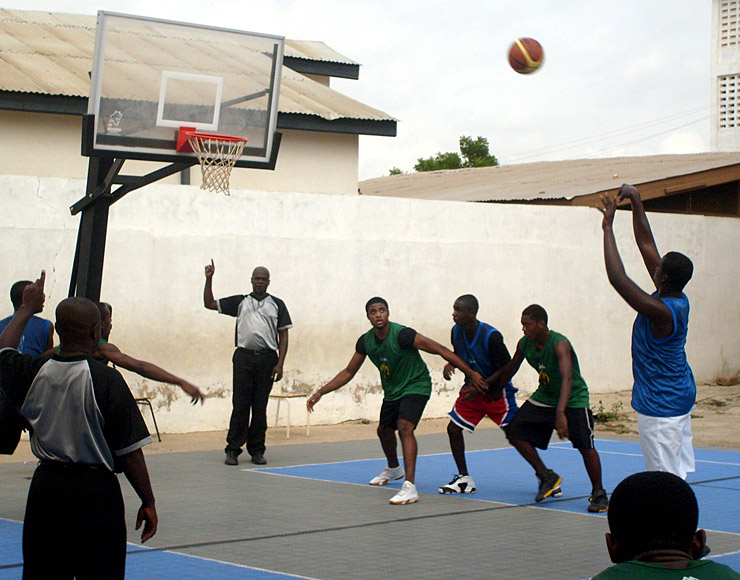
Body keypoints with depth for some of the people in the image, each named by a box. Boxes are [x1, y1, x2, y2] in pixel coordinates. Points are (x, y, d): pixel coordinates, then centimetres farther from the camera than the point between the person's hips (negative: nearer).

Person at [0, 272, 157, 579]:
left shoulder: (33, 372, -2)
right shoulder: (106, 379, -15)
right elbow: (129, 451, -12)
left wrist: (26, 309, 36)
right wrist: (148, 502, -3)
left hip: (45, 486, 5)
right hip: (94, 490, -5)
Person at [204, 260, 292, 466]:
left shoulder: (277, 304, 10)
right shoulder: (240, 302, 12)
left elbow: (283, 335, 7)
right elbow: (210, 303, 12)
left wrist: (280, 364, -2)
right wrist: (209, 279, 2)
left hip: (267, 358, 0)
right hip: (244, 356, 0)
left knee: (260, 406, 3)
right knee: (240, 404, -3)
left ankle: (257, 450, 10)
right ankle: (233, 449, 1)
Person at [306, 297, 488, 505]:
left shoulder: (402, 334, -26)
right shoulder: (365, 341, -6)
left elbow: (440, 350, -25)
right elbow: (349, 372, 6)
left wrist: (471, 374, -27)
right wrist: (320, 392, 0)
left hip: (416, 386, -8)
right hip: (392, 391, 8)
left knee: (405, 427, -28)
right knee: (384, 430, 23)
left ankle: (410, 487, -36)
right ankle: (393, 468, 56)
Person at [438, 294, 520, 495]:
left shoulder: (491, 336, -25)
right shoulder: (457, 331, -6)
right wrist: (451, 364, -7)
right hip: (472, 389, 7)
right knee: (453, 428, -3)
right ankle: (464, 479, 9)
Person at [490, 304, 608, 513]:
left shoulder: (560, 344, -28)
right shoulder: (525, 344, -7)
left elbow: (567, 379, -40)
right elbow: (509, 370, 11)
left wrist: (561, 414, -51)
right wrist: (493, 392, 16)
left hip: (573, 399, -7)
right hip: (544, 397, 7)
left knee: (585, 446, -18)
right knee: (515, 432, -2)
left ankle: (598, 493, 1)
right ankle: (547, 478, 11)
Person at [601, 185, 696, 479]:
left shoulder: (661, 311, -25)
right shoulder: (678, 300, 0)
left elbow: (618, 278, -28)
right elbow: (647, 245, 5)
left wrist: (608, 228, -22)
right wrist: (636, 201, 5)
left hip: (660, 406, -9)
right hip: (680, 397, 10)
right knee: (677, 474, 13)